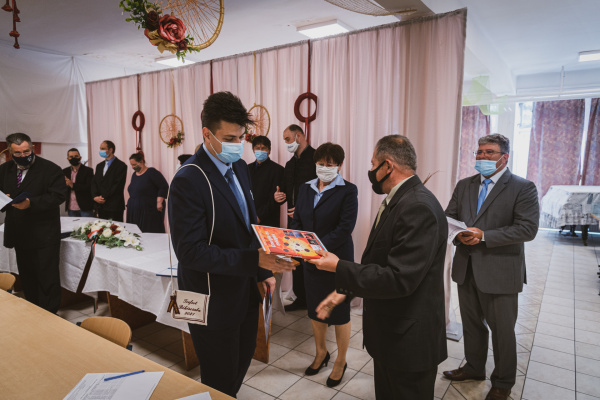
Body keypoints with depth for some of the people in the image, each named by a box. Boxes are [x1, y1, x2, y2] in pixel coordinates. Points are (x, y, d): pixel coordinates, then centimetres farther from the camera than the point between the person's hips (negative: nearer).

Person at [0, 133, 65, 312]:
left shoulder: (50, 169, -8)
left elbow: (58, 196, -16)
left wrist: (31, 203, -28)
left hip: (44, 237, -6)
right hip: (20, 235, 7)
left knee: (47, 279, -2)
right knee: (27, 279, 18)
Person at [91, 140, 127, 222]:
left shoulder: (121, 166, -5)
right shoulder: (99, 166, 18)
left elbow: (118, 185, -12)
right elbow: (94, 183, 13)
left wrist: (104, 197, -13)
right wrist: (95, 196, -5)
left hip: (114, 206, -7)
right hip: (100, 206, 7)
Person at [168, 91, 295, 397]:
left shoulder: (239, 167, 3)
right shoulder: (188, 180, -24)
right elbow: (190, 251, -27)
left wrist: (263, 270, 8)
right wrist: (254, 259, -32)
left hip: (244, 290, 8)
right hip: (214, 300, -8)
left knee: (243, 358, 26)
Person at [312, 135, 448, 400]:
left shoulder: (418, 208, -26)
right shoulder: (397, 201, 6)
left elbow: (398, 279, -29)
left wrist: (339, 268, -21)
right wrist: (344, 290, 7)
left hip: (409, 340, -9)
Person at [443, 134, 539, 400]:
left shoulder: (523, 188, -8)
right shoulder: (464, 185, 8)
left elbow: (527, 228, -17)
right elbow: (449, 217, 7)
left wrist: (484, 236, -23)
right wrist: (456, 233, -16)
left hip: (500, 271, -5)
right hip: (467, 268, 5)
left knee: (502, 330, 11)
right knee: (472, 325, 21)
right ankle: (474, 368, 43)